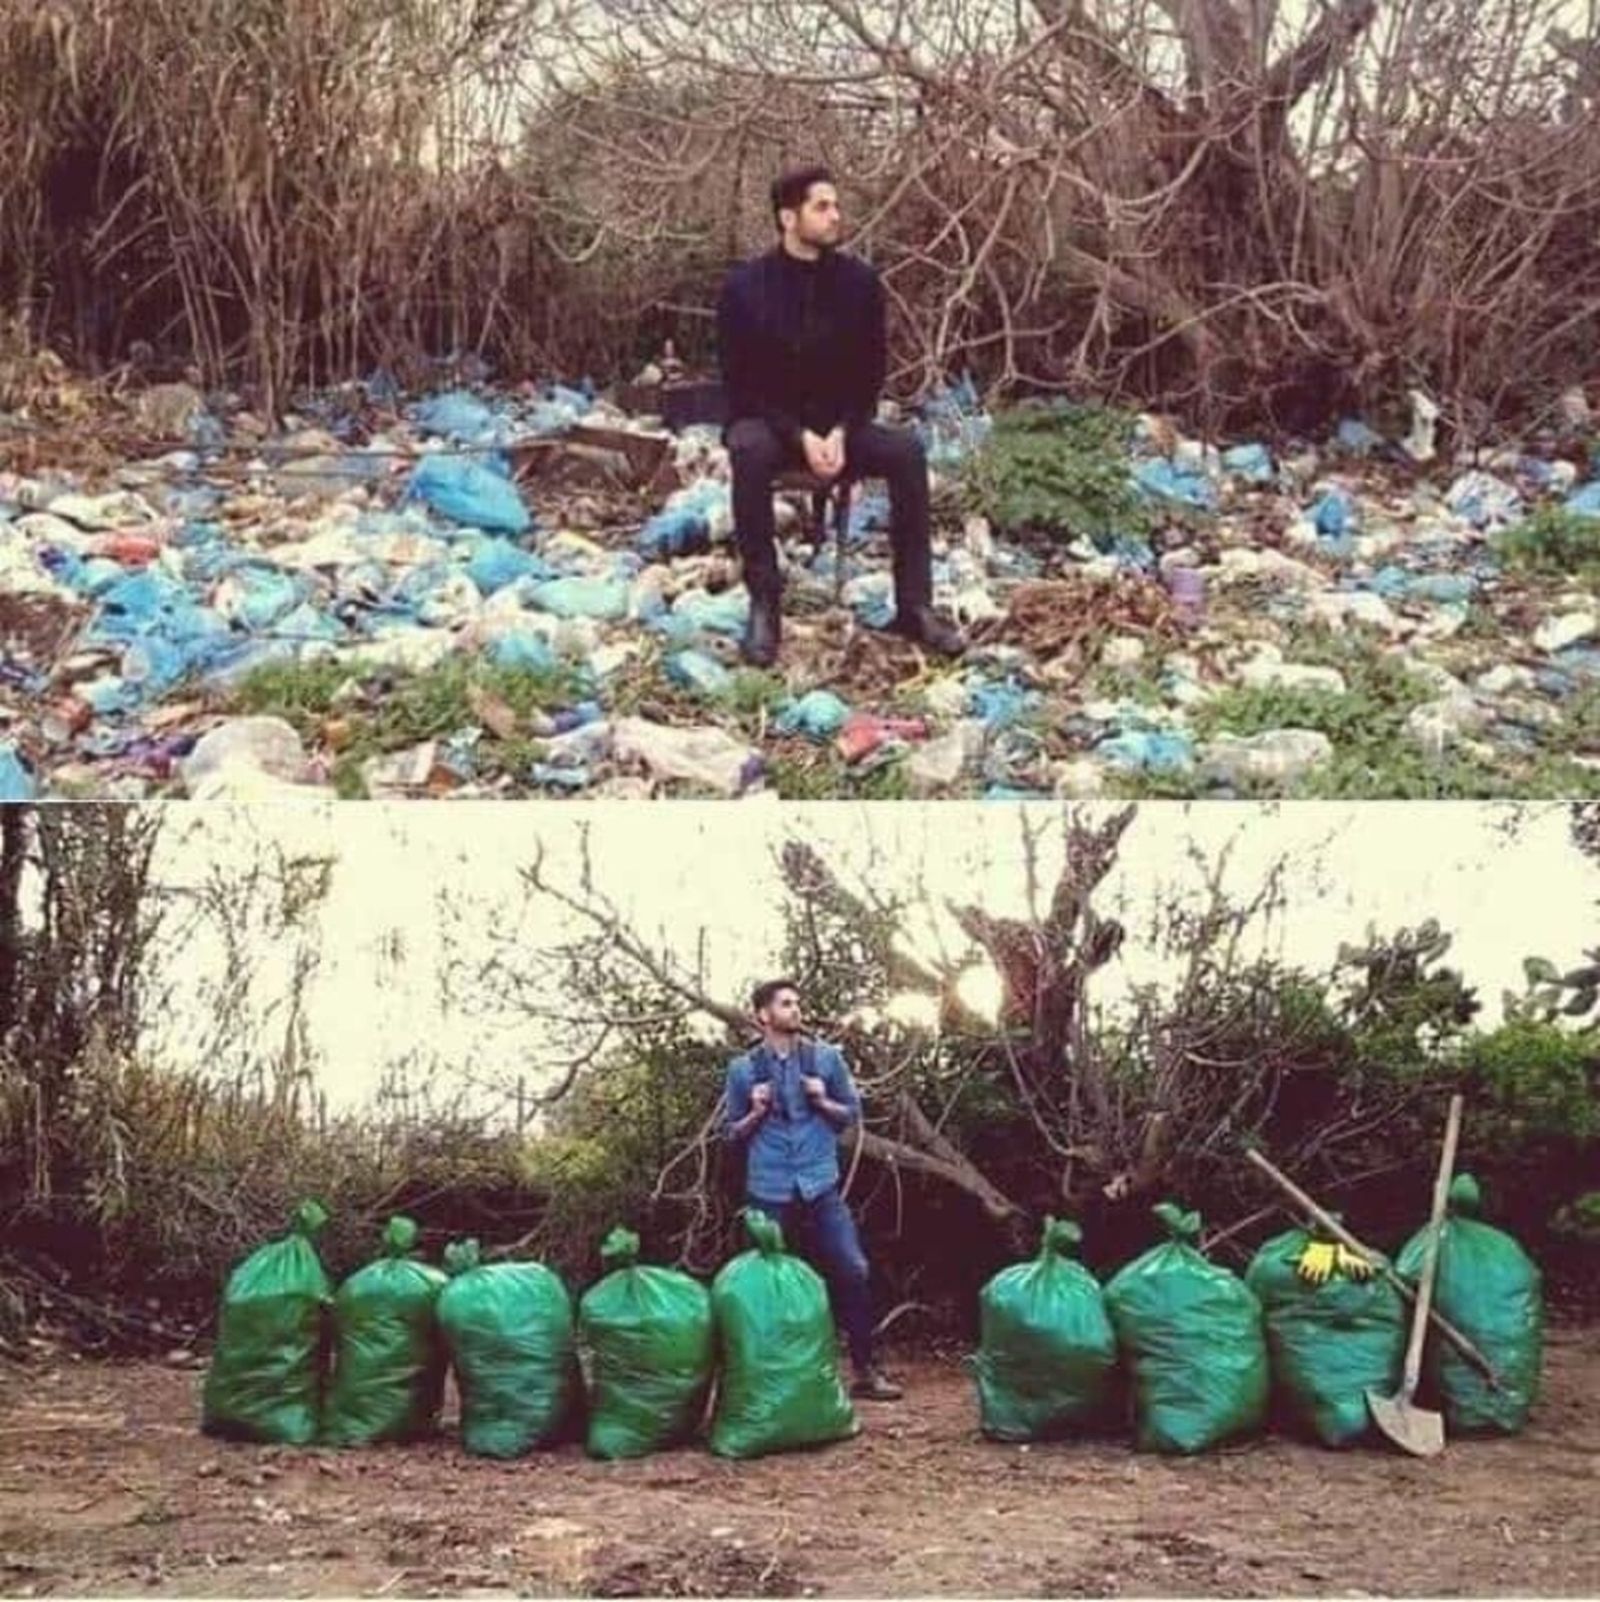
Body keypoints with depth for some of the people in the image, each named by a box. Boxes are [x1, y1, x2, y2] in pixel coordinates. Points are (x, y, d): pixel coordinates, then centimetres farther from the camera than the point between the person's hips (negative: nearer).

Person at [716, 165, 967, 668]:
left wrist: (841, 431, -15)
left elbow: (869, 371, 2)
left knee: (906, 450, -24)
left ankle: (914, 606, -20)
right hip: (767, 422, -3)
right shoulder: (745, 285, -12)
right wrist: (799, 436, -23)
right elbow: (741, 382, -11)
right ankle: (763, 605, -28)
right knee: (749, 451, -38)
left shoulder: (858, 280, -3)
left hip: (836, 424, 3)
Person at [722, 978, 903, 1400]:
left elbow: (853, 1113, 11)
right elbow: (734, 1134, 10)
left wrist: (823, 1101, -7)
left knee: (853, 1271, -7)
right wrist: (757, 1113, -8)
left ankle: (865, 1369, 1)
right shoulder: (743, 1069, 3)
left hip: (820, 1184, 1)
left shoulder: (827, 1057, 5)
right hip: (769, 1191, -1)